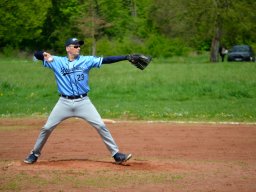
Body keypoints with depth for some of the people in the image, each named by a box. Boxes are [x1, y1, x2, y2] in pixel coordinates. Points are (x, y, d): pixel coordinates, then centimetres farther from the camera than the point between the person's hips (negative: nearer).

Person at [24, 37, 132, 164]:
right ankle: (35, 154, 20)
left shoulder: (86, 61, 1)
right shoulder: (57, 62, 2)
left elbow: (106, 60, -7)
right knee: (47, 128, 2)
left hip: (83, 102, 0)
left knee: (101, 126, -7)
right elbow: (36, 54, 2)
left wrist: (127, 57, -17)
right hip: (64, 102, 0)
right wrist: (45, 55, -23)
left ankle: (116, 154, 1)